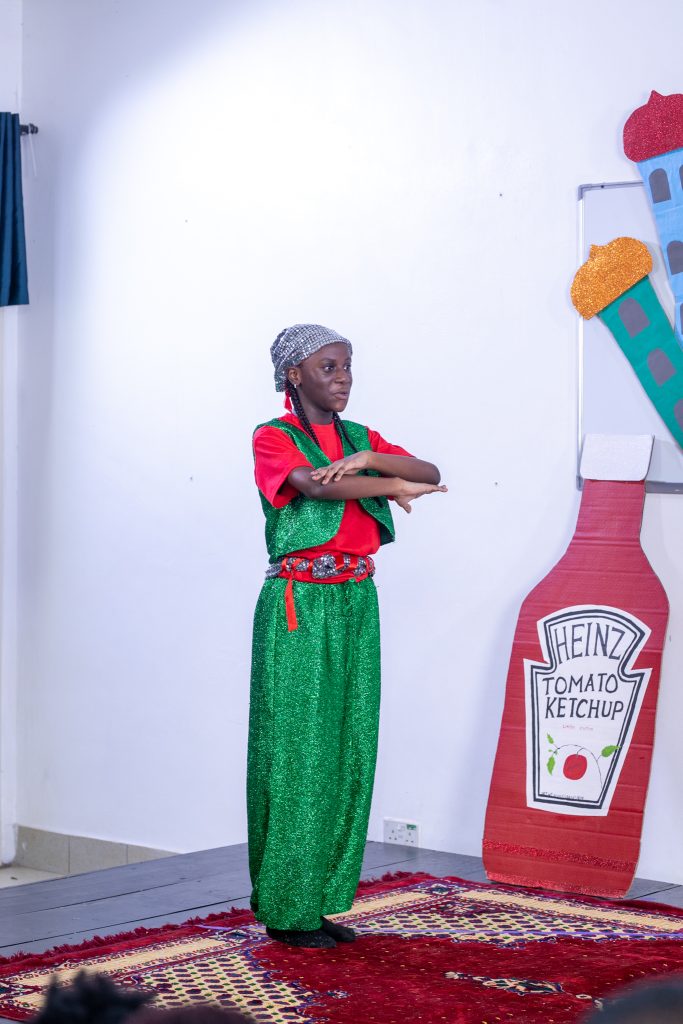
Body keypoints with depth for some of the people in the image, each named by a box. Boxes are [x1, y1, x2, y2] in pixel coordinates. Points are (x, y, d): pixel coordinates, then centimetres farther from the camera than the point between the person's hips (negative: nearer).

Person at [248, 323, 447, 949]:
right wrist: (395, 486, -13)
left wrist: (370, 459, -16)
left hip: (356, 604, 6)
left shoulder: (360, 439, 15)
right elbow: (317, 485, -22)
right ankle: (286, 909, 3)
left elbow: (429, 472, 1)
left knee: (348, 749, 6)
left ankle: (322, 899, 14)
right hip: (298, 607, -6)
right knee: (296, 750, -5)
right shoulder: (273, 439, -3)